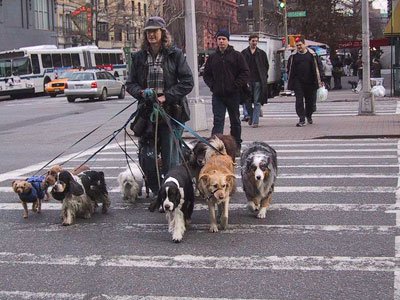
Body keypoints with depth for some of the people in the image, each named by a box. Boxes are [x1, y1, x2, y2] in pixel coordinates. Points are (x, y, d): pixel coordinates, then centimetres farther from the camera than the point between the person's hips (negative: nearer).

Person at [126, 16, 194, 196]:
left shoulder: (175, 54, 0)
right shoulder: (139, 57, 9)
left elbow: (187, 82, -4)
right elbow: (130, 84, 13)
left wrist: (166, 96, -13)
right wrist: (141, 92, -9)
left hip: (171, 112, -3)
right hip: (147, 112, 3)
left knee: (170, 158, 1)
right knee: (146, 157, 0)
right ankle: (158, 194, 17)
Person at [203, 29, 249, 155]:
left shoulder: (236, 55, 1)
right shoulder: (212, 57, 10)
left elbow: (245, 73, -2)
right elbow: (206, 74, 15)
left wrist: (235, 86, -10)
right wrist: (212, 86, 0)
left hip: (233, 95, -1)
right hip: (217, 95, 1)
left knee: (235, 121, 10)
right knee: (218, 121, -6)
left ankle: (236, 146, 21)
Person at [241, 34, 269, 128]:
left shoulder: (262, 53, 9)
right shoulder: (243, 53, 6)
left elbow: (266, 66, 14)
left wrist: (264, 77, 5)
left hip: (258, 80, 0)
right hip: (247, 80, 0)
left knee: (257, 102, -4)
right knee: (247, 101, 4)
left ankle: (255, 121, -2)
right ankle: (251, 116, 29)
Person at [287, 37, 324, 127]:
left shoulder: (312, 54, 2)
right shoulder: (293, 56, 5)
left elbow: (318, 66, 4)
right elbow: (290, 70, 10)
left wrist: (320, 79, -2)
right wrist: (290, 82, 6)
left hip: (310, 82, 0)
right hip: (298, 82, 0)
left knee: (310, 100, 11)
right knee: (299, 101, -8)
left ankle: (309, 116, 34)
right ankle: (301, 119, -8)